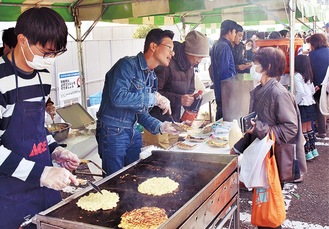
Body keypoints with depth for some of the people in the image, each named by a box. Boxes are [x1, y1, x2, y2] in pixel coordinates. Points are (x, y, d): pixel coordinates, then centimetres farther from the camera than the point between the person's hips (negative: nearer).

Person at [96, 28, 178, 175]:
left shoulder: (152, 77, 10)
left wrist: (159, 126, -4)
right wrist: (154, 98, -26)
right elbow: (117, 97, -31)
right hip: (113, 132, -8)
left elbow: (140, 111, 13)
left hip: (133, 133, 8)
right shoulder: (128, 65, -16)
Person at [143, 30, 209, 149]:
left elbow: (190, 90, 21)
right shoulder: (167, 64, -20)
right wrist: (178, 99, -25)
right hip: (158, 124, -8)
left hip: (174, 122, 8)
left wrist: (193, 98, -1)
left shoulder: (189, 67, 10)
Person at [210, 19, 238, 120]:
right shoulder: (224, 47, -17)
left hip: (218, 89, 10)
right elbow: (224, 72, -22)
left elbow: (212, 68, 19)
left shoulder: (216, 45, 13)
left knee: (220, 114, 18)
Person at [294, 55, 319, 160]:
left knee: (303, 129, -1)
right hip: (310, 103, 8)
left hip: (302, 105, -7)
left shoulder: (297, 76, -15)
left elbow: (300, 92, -22)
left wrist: (293, 104, -14)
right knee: (309, 127, 15)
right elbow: (313, 90, 13)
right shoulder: (308, 76, 8)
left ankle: (308, 152, 2)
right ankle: (313, 149, 22)